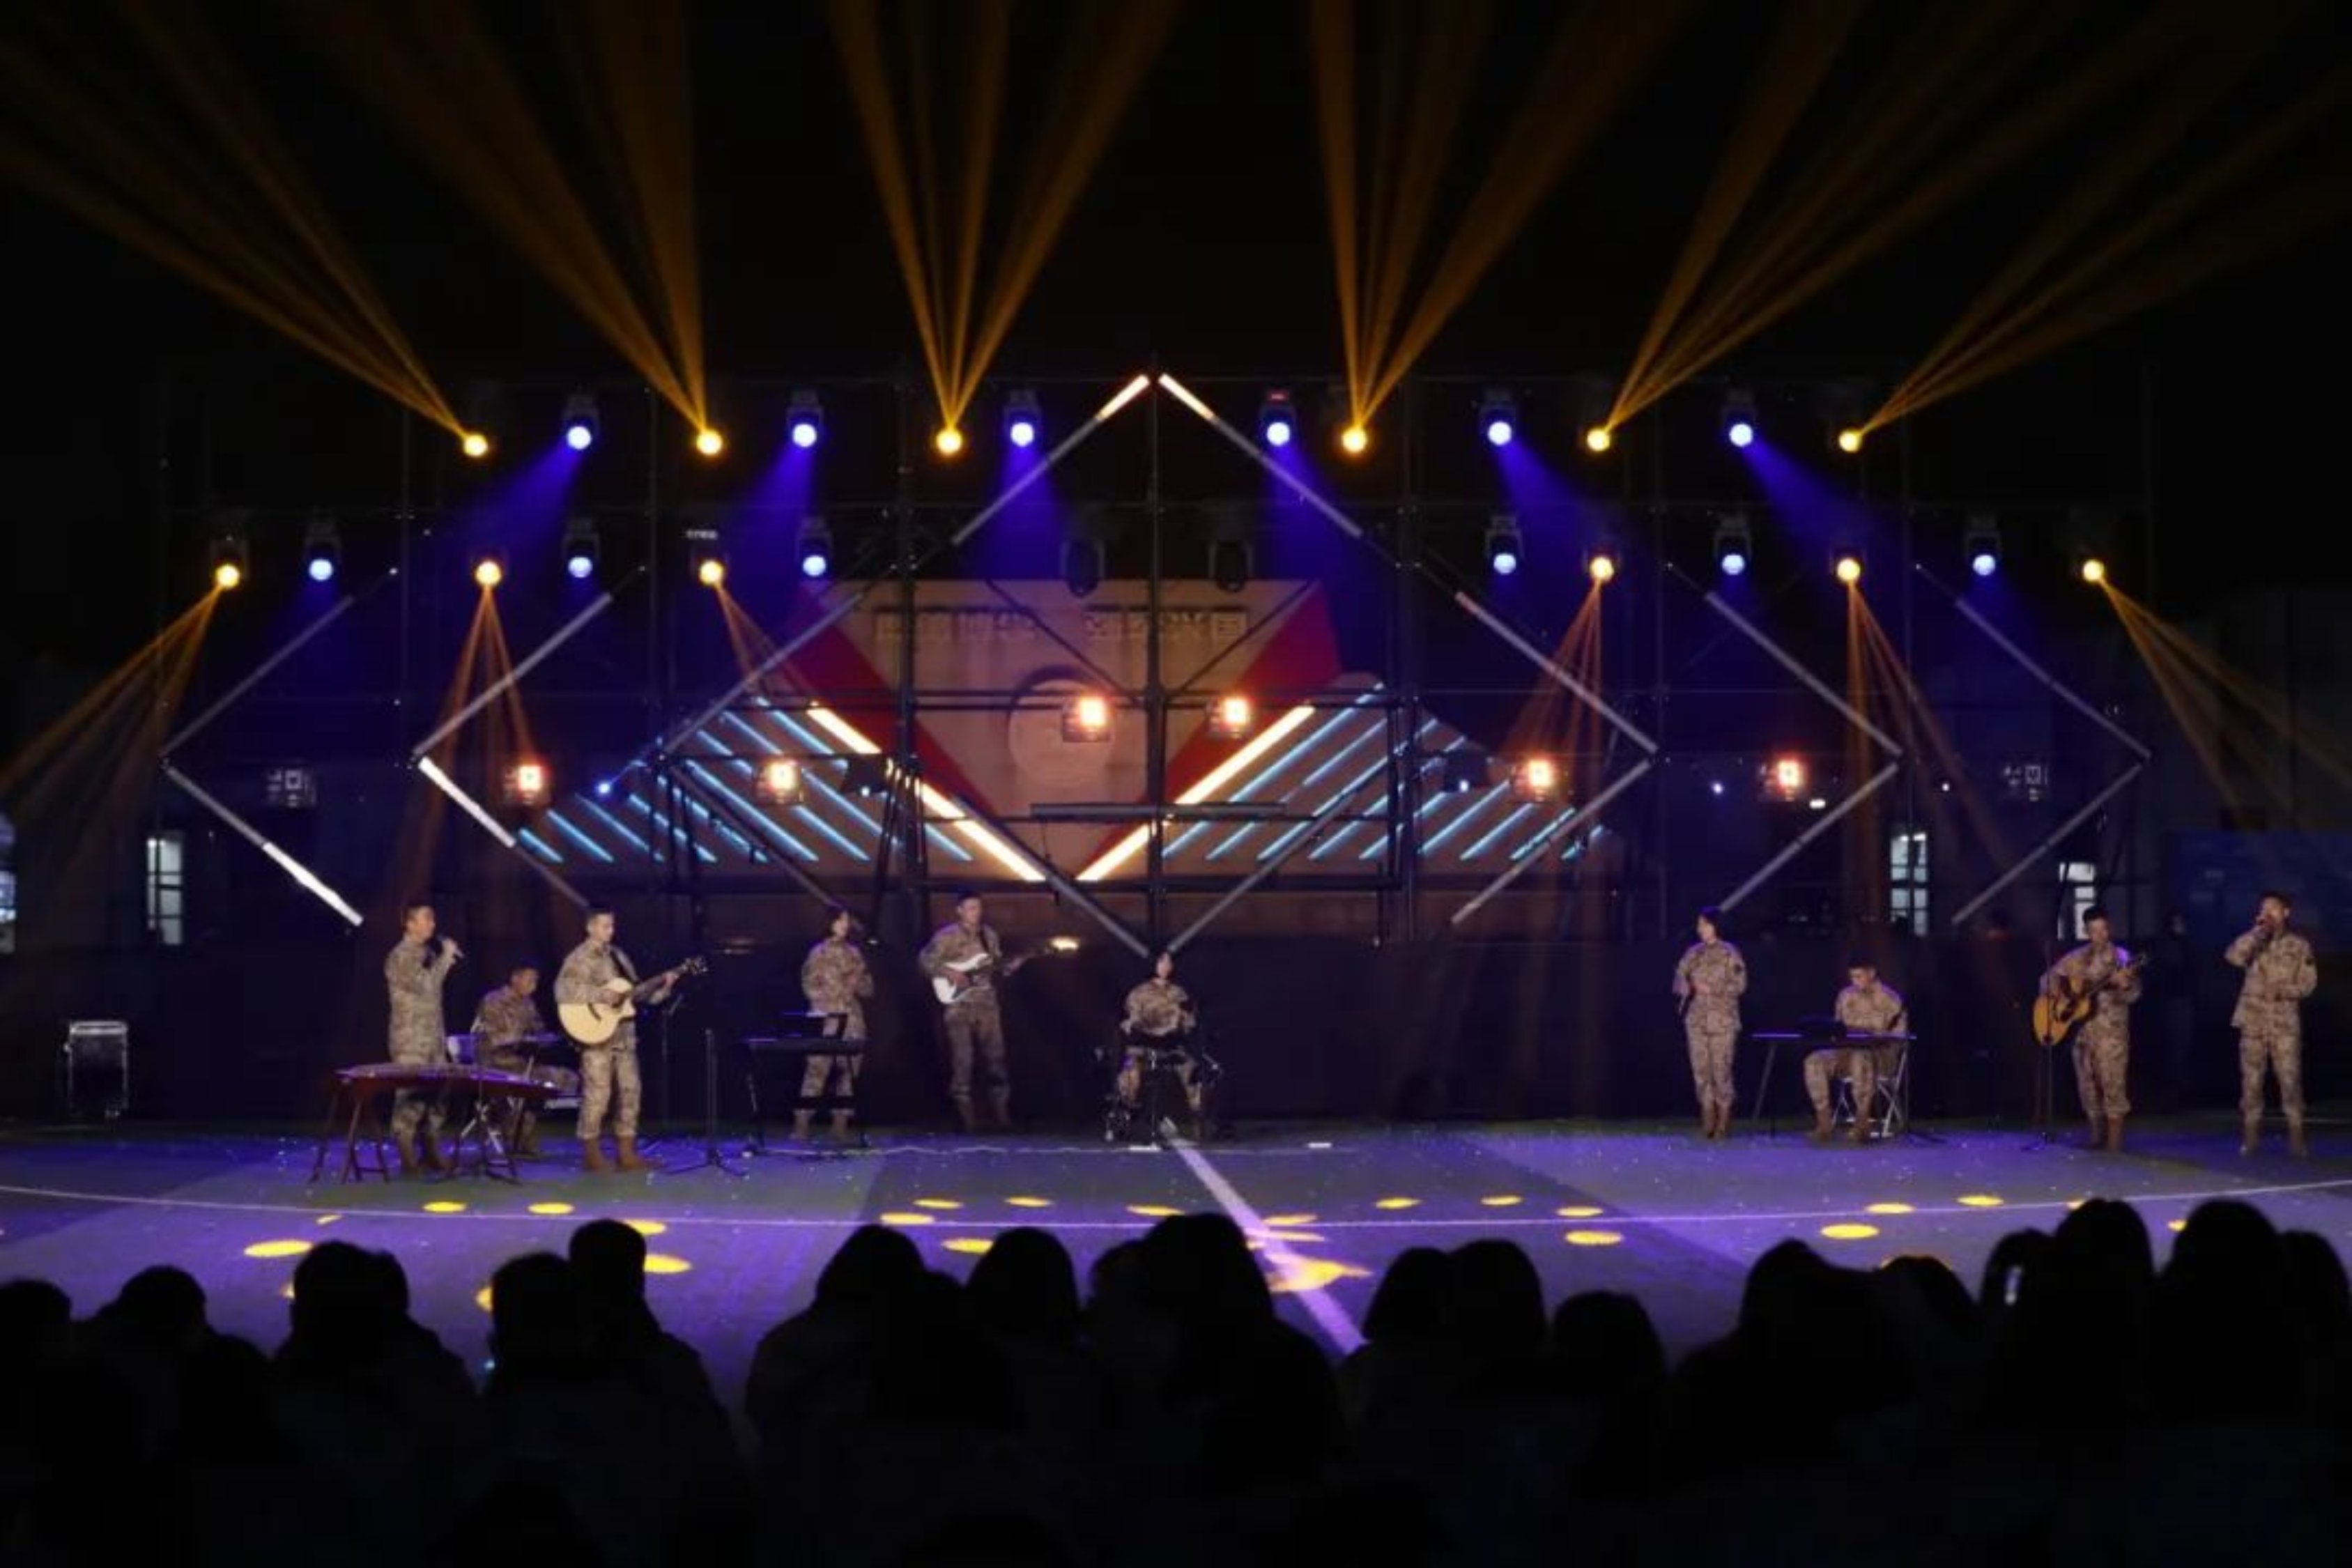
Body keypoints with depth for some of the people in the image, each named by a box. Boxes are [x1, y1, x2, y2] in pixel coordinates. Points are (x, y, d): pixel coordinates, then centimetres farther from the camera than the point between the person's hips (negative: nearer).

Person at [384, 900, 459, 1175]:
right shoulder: (400, 956, -11)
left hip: (434, 1039, 8)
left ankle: (432, 1153, 14)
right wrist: (446, 957, -15)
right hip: (410, 1042, -8)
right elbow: (424, 986, -23)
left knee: (437, 1095, 8)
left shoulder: (428, 953, 15)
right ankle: (408, 1159, -3)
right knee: (411, 1098, -7)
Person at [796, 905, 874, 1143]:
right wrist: (829, 1000, -14)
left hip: (852, 1020, 5)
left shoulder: (854, 953, 15)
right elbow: (810, 985, -3)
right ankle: (801, 1125, -11)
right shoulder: (819, 953, 0)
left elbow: (868, 987, 16)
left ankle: (840, 1125, 7)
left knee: (848, 1073, 2)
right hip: (825, 1020, -5)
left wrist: (858, 984, -5)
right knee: (817, 1070, -11)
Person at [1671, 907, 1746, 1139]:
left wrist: (1712, 989, -15)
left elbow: (1739, 984, -6)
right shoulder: (1693, 953, 12)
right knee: (1700, 1069, 1)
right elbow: (1680, 978, 13)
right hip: (1697, 1019, 4)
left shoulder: (1729, 953, 0)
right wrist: (1684, 986, -10)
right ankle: (1707, 1119, 8)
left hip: (1723, 1020, -4)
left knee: (1721, 1068, -7)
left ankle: (1723, 1120, 1)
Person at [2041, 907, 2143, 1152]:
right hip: (2081, 1029, 5)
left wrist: (2124, 985, -32)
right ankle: (2097, 1138, 20)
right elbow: (2048, 978, 18)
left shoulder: (2121, 958, -2)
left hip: (2111, 1029, -5)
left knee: (2112, 1083, -11)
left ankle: (2114, 1143, -10)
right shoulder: (2076, 958, 11)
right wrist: (2056, 989, -4)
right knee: (2087, 1085, 8)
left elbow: (2133, 994, -10)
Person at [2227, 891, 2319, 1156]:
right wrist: (2257, 932, -11)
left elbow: (2308, 983, 1)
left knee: (2290, 1080, -8)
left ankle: (2296, 1137, -5)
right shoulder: (2253, 943, 9)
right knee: (2251, 1080, 2)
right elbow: (2233, 956, -12)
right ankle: (2251, 1136, 8)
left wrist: (2282, 991, -15)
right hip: (2253, 1021, 2)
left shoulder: (2299, 946, 5)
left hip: (2285, 1023, -2)